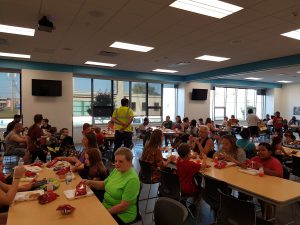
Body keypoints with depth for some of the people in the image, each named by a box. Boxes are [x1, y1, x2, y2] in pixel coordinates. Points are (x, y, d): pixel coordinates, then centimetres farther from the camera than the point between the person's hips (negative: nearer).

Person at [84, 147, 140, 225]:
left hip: (121, 214, -7)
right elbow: (104, 184, 14)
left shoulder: (132, 179, -24)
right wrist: (90, 182, -3)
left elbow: (123, 206, -22)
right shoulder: (116, 170, 0)